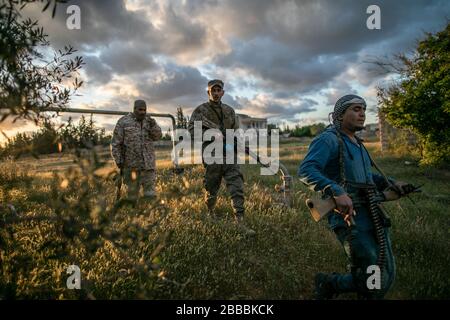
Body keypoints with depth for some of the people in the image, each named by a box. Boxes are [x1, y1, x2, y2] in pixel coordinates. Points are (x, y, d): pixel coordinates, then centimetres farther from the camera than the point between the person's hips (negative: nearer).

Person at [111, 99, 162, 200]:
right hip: (131, 161, -2)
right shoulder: (123, 122, -6)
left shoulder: (149, 120, 5)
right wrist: (118, 161, -8)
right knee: (133, 186, 10)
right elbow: (116, 142, -5)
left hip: (148, 160, 2)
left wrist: (153, 125, -21)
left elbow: (157, 136, -2)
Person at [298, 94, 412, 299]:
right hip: (349, 217, -9)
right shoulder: (329, 140, -9)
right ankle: (328, 283, 18)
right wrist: (337, 192, -39)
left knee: (386, 277, 11)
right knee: (372, 281, -6)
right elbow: (306, 171, -26)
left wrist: (391, 184, 22)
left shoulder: (356, 144, 19)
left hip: (373, 216, 9)